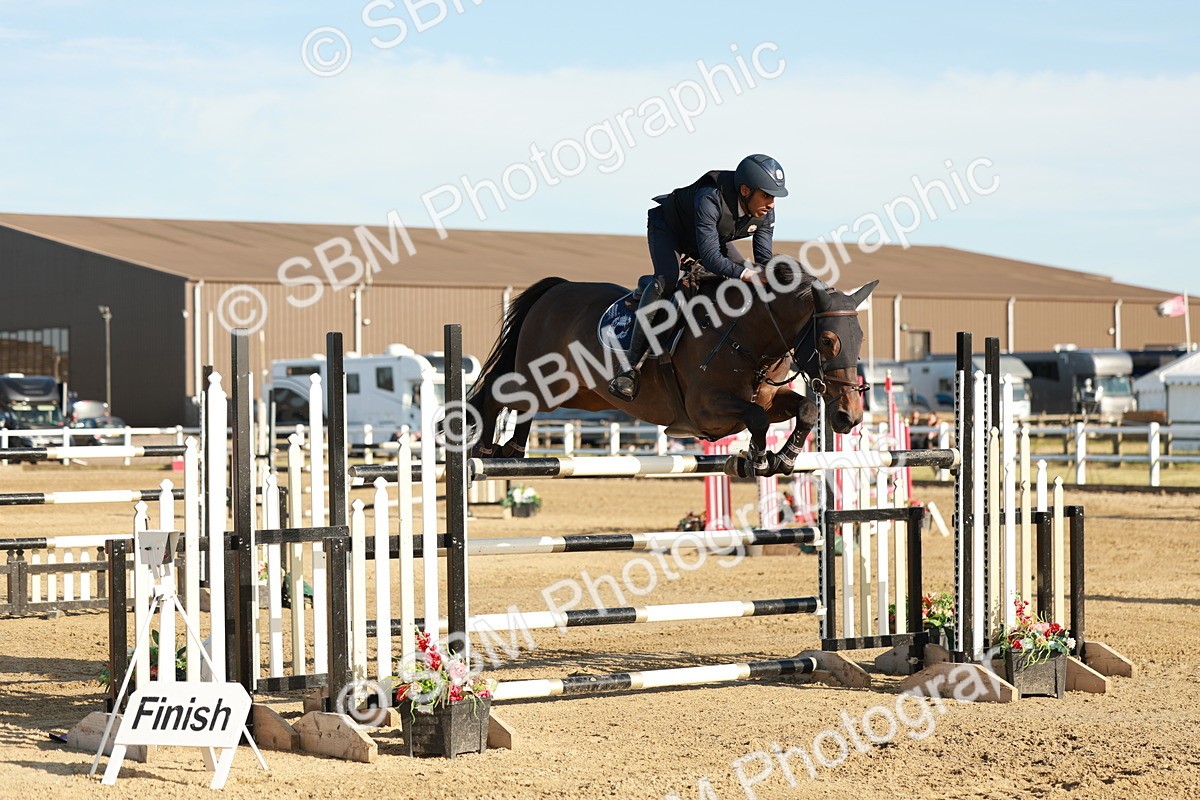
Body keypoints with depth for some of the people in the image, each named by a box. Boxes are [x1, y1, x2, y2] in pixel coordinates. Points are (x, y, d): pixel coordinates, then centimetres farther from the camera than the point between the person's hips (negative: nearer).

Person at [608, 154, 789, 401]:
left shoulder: (765, 214, -22)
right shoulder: (709, 198, -43)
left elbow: (764, 260, -15)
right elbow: (711, 258, -47)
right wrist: (752, 276, -55)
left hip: (713, 236, 8)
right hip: (667, 226, -8)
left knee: (744, 281, -3)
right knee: (666, 280, -30)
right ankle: (632, 367, -32)